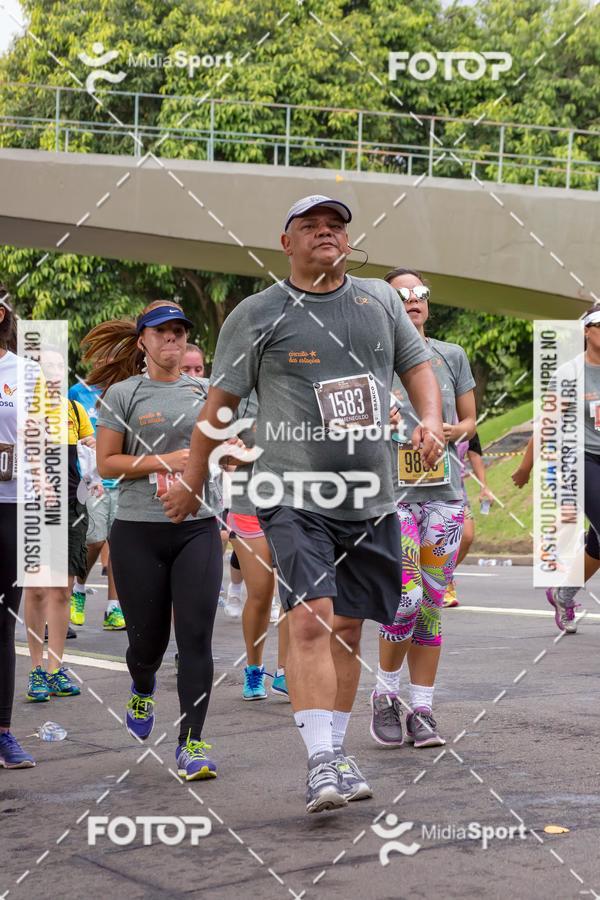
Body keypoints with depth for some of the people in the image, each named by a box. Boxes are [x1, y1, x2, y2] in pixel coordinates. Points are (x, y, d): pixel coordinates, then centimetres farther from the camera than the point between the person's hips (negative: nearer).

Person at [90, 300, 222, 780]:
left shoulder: (206, 392, 11)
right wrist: (164, 461, -13)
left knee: (196, 637, -7)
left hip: (198, 528, 2)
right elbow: (106, 463, -2)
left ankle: (192, 744, -2)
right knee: (148, 637, 7)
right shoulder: (123, 394, 2)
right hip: (139, 530, -1)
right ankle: (143, 690, 42)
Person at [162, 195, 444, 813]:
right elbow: (219, 403, 7)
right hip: (293, 492, -4)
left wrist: (430, 418, 2)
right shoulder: (256, 314, 2)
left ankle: (333, 751, 21)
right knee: (310, 619, -18)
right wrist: (191, 483, 10)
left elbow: (417, 366, 22)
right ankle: (320, 760, -17)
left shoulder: (380, 300, 12)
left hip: (369, 496, 4)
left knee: (347, 626, 9)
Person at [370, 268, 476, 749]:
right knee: (406, 597, -15)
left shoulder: (452, 356, 12)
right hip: (392, 491, -3)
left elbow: (470, 419, 17)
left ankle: (422, 709, 13)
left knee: (431, 605, 5)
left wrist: (453, 431, -3)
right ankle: (385, 695, 6)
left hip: (444, 493, 3)